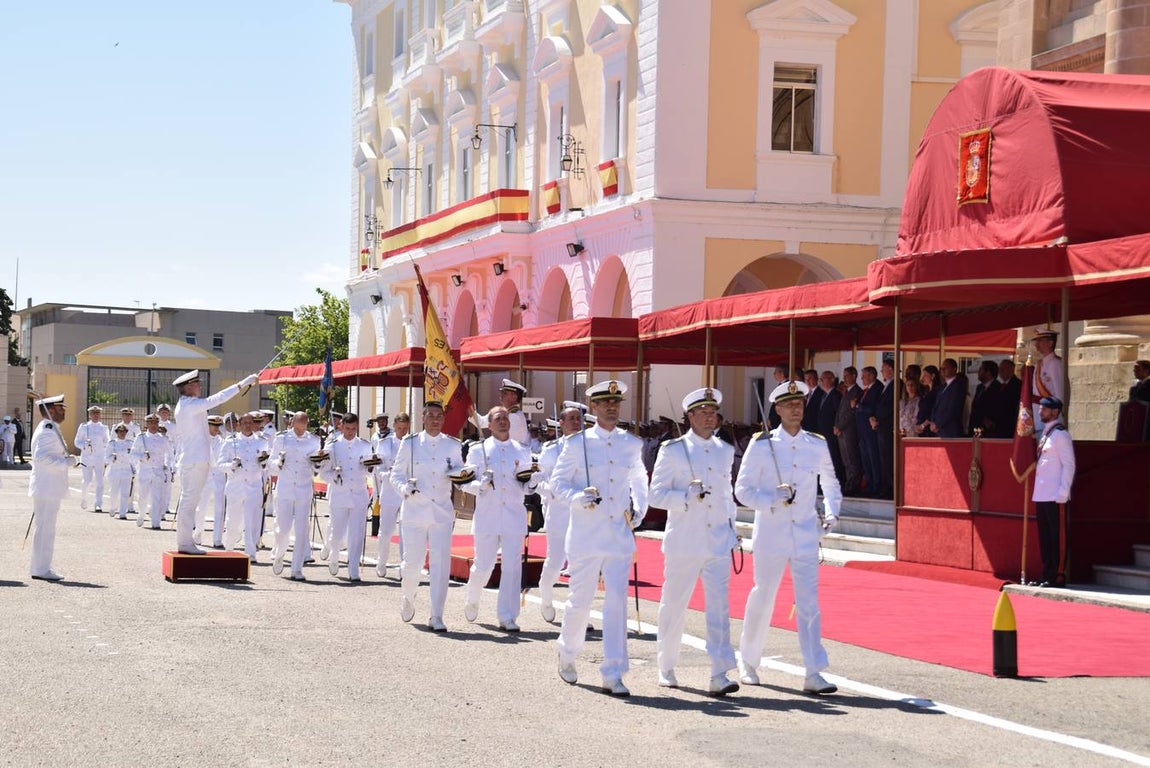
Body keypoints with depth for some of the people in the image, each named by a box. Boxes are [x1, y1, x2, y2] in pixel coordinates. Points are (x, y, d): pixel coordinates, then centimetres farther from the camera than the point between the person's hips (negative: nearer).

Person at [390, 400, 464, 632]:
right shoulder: (409, 444, 3)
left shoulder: (452, 445, 7)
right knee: (413, 562, 2)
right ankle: (408, 599, 33)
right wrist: (405, 488, -15)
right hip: (414, 509, -1)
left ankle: (436, 617, -3)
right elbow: (395, 474, 6)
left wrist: (456, 473, -10)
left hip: (442, 511, 1)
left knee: (441, 563, -7)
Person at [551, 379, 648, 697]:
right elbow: (558, 481, 3)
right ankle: (567, 654, 31)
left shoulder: (632, 444, 9)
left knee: (617, 601, -4)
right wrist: (578, 498, -16)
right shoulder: (577, 443, -1)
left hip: (620, 534, 2)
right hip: (586, 534, -2)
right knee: (580, 600, 5)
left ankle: (613, 674, -2)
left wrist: (638, 512, 12)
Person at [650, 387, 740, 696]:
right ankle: (666, 669, 24)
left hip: (718, 542, 3)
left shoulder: (725, 451, 12)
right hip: (684, 542, -3)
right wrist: (688, 496, -19)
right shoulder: (673, 450, -2)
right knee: (674, 606, 7)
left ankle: (719, 675, -11)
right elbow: (656, 495, -5)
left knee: (719, 605, -8)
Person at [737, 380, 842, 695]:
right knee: (763, 596, 8)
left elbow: (830, 484, 20)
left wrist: (831, 514, 4)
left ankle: (814, 674, -5)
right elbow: (743, 489, -3)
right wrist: (773, 500, -19)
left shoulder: (818, 445, 6)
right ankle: (749, 663, 27)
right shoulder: (761, 445, -3)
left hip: (805, 536, 2)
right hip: (770, 535, -2)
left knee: (809, 602, -4)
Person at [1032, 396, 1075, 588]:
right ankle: (1047, 575, 17)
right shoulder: (1044, 433, 16)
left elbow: (1069, 465, -14)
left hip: (1056, 497, -9)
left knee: (1058, 537, -5)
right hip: (1041, 495, 9)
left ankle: (1058, 577, -3)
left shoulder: (1060, 434, -10)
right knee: (1044, 537, 11)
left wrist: (1062, 493, -18)